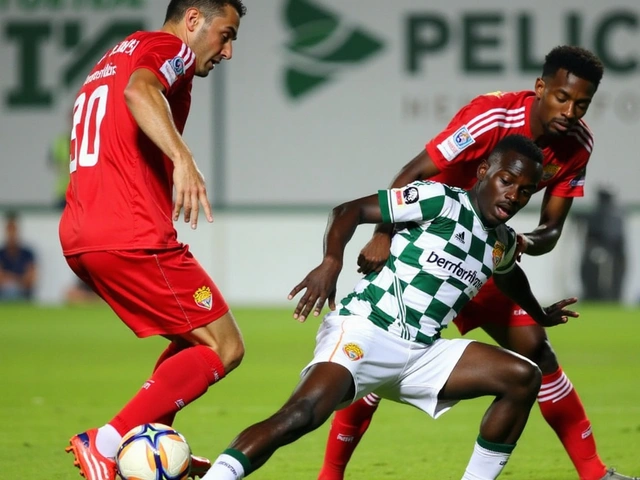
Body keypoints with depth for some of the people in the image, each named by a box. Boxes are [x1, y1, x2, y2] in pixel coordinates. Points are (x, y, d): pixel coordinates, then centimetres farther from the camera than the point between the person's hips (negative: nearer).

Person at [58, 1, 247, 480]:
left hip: (79, 238, 10)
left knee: (196, 338, 23)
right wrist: (184, 157, -39)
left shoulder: (113, 59, 27)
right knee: (224, 348, -4)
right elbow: (139, 90, -26)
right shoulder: (169, 48, -2)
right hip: (133, 237, -10)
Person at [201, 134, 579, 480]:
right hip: (364, 333, -8)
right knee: (303, 414, -32)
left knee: (524, 378, -2)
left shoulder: (502, 243, 16)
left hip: (420, 354, 8)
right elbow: (350, 210, -10)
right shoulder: (438, 200, -6)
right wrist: (332, 261, -26)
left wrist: (539, 315, 56)